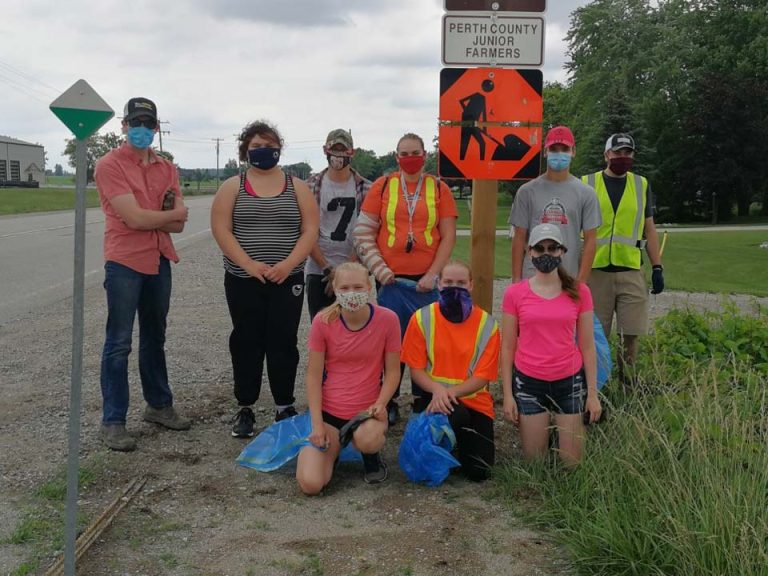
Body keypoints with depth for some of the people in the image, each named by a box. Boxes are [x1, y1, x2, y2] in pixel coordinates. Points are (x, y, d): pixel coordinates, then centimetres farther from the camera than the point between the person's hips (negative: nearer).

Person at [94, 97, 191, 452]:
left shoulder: (166, 169, 9)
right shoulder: (110, 165, -9)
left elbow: (177, 225, 1)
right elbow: (134, 218, -19)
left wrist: (146, 218, -13)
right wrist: (172, 214, -4)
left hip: (159, 261, 6)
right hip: (124, 262, -6)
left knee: (154, 338, 17)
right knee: (118, 344, -1)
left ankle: (159, 405, 30)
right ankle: (112, 422, 6)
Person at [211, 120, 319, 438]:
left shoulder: (297, 187, 7)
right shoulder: (232, 187, 4)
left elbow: (310, 230, -1)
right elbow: (221, 229, -4)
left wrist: (288, 264, -14)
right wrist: (248, 263, -15)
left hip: (287, 280, 0)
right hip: (243, 280, 0)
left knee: (283, 342, 2)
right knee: (246, 342, 5)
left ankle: (285, 406, 14)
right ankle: (245, 408, 15)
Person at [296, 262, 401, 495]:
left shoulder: (387, 319, -10)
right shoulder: (323, 321, -8)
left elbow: (393, 371, -1)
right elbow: (313, 375, -4)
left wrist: (380, 404, -18)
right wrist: (317, 423, -11)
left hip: (367, 410, -1)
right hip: (329, 410, 1)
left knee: (366, 439, -38)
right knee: (310, 484, -16)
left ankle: (372, 456, 3)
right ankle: (333, 447, 20)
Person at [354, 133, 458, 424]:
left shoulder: (439, 189, 5)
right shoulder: (382, 186, 4)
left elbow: (448, 237, 3)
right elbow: (363, 232, 3)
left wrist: (432, 275, -6)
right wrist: (380, 270, -6)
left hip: (426, 282, 0)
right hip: (391, 281, 0)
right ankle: (388, 405, 17)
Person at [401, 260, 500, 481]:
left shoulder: (487, 324, -7)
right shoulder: (422, 319, -6)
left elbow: (482, 376, -8)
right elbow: (416, 369, -4)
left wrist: (451, 392, -25)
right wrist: (437, 389, -24)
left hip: (473, 400, 1)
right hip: (434, 396, -1)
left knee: (479, 472, -10)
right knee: (457, 415, -37)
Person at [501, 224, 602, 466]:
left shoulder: (579, 291, -1)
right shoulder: (515, 293, -3)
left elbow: (587, 346, 3)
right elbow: (507, 347, 1)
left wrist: (593, 393, 1)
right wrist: (507, 395, -1)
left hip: (569, 382, 1)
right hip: (529, 383, 0)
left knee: (573, 462, 3)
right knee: (534, 461, 5)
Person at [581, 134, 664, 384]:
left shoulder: (641, 185, 10)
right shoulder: (587, 184, 3)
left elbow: (649, 230, 13)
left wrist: (657, 268, 6)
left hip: (631, 271, 2)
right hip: (596, 271, -2)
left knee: (631, 334, 2)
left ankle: (626, 382, 16)